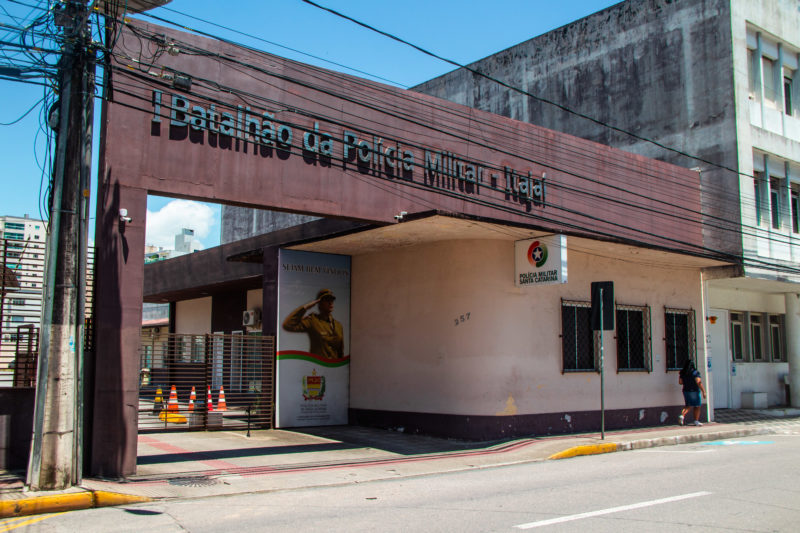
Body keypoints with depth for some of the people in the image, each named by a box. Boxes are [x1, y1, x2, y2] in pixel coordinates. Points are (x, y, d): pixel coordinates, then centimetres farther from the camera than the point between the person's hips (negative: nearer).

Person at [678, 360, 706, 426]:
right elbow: (699, 382, -19)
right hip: (694, 391, -5)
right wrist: (703, 391, -18)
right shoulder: (695, 372, -13)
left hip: (686, 391, 5)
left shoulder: (682, 373, 1)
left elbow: (680, 382, 6)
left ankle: (682, 415, -9)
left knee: (688, 406, 14)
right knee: (697, 406, 8)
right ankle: (696, 421, 9)